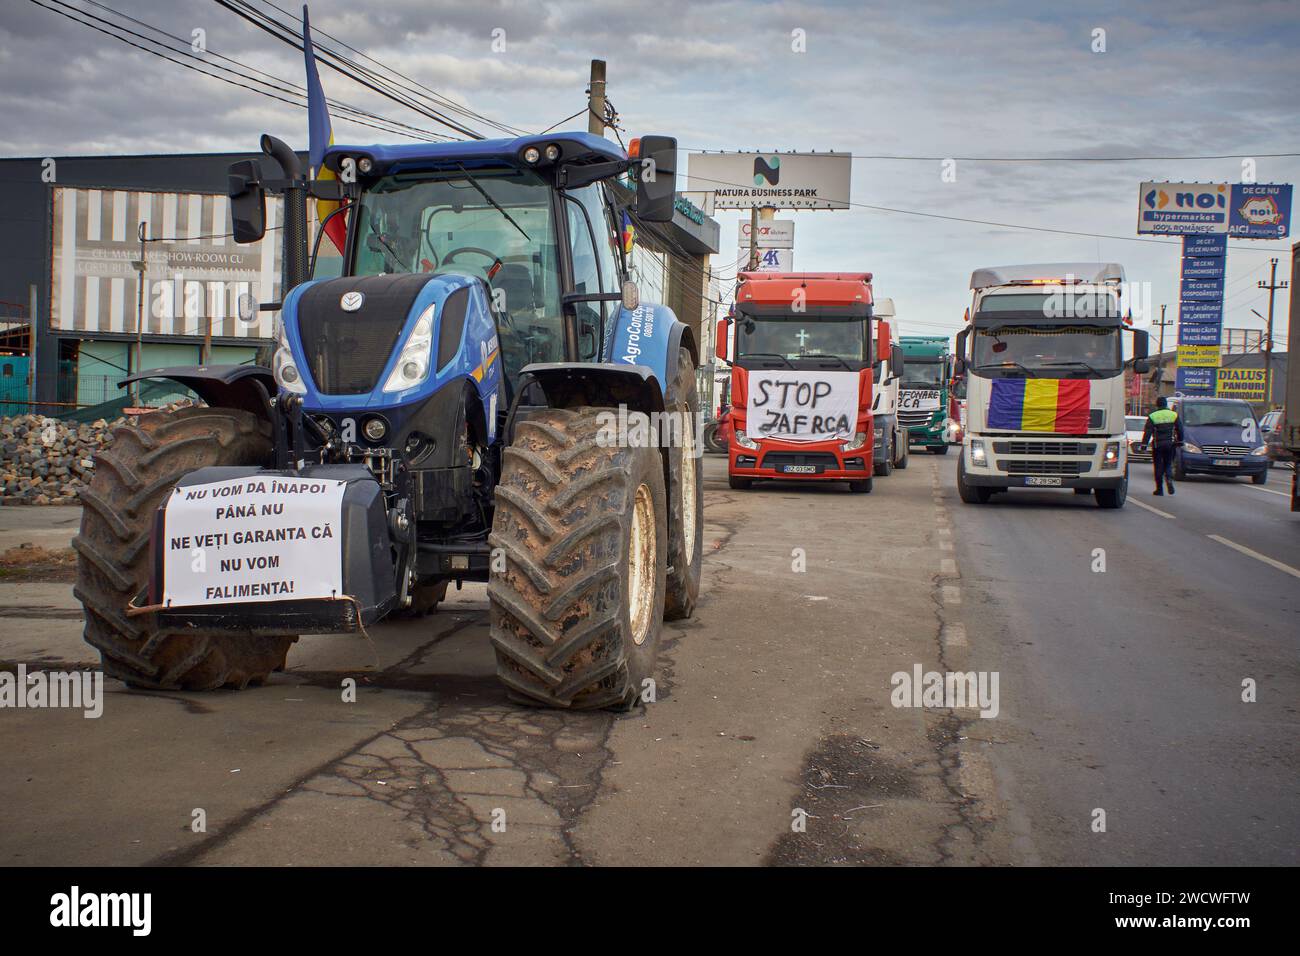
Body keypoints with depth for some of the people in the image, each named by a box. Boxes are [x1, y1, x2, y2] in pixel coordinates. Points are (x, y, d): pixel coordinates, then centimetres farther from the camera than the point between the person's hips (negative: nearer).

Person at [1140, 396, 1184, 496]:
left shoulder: (1152, 417, -3)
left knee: (1158, 466, 4)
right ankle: (1169, 479, -14)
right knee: (1168, 464, 14)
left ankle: (1159, 489, 5)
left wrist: (1144, 445, -5)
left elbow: (1147, 432, -6)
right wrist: (1180, 441, 19)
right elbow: (1180, 430, 8)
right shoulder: (1174, 415, 4)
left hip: (1158, 444, -2)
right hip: (1170, 444, 2)